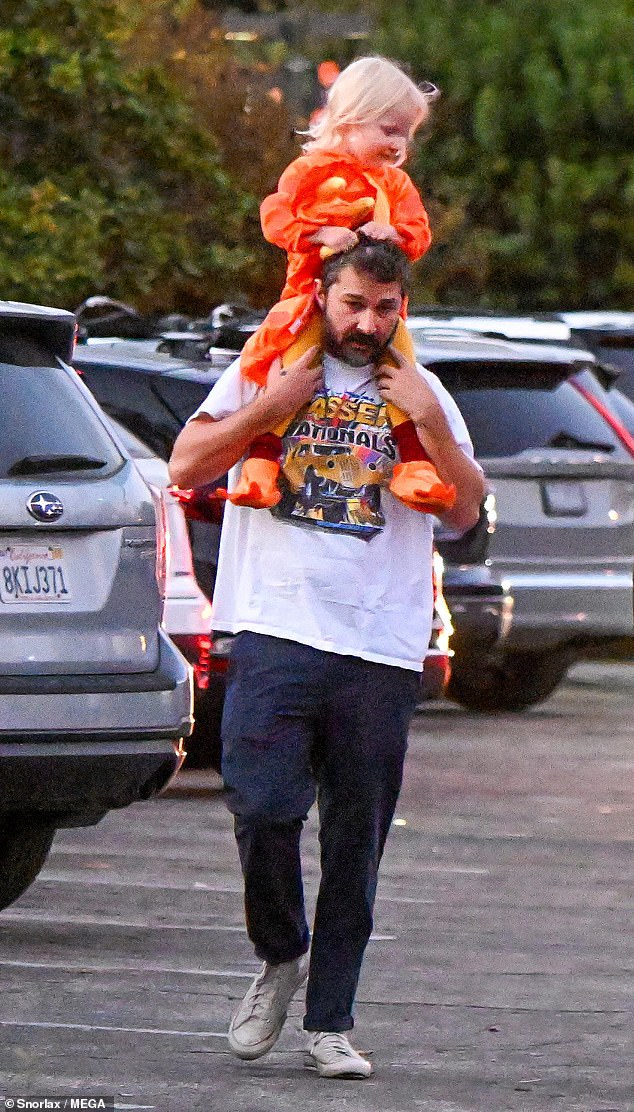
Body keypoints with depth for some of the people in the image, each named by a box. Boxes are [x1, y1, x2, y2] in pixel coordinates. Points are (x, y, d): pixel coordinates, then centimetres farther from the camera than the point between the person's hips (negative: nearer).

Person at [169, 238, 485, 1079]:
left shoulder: (421, 392, 16)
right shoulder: (262, 370, 11)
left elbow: (466, 511, 9)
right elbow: (187, 468, 4)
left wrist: (429, 421, -4)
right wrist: (270, 407, -5)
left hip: (383, 652, 2)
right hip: (276, 632, -2)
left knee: (356, 847, 0)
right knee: (262, 810, -16)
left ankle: (330, 1023, 7)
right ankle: (280, 956, 10)